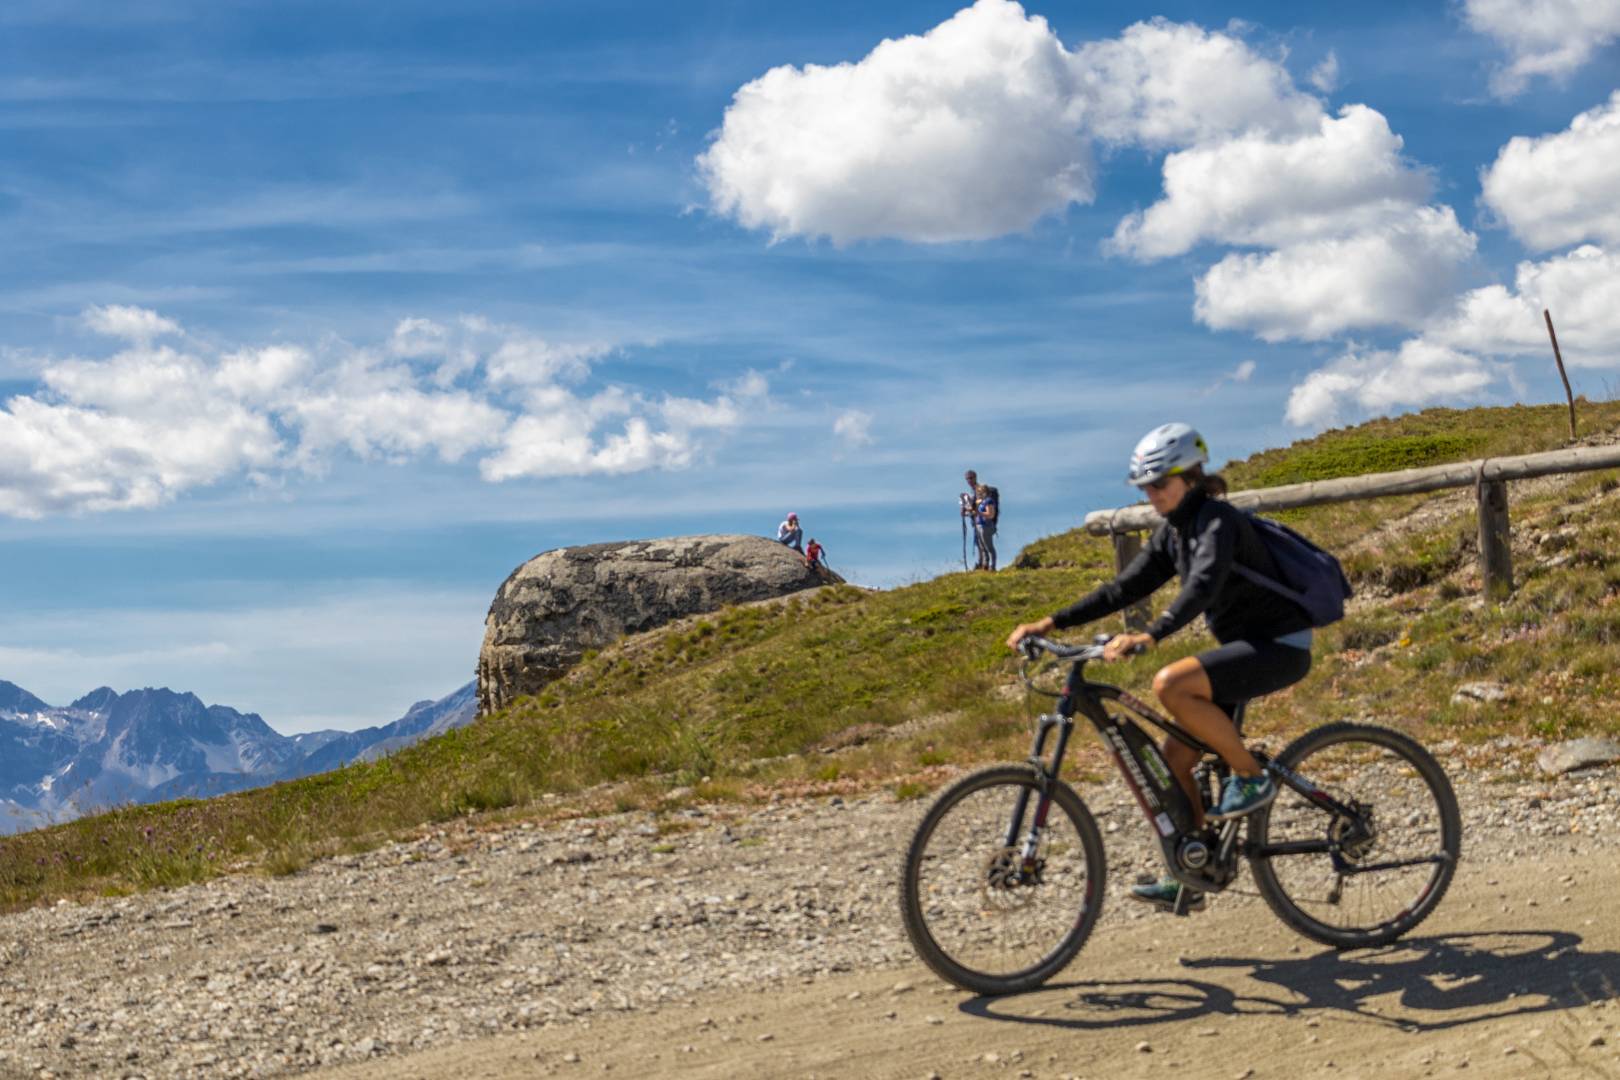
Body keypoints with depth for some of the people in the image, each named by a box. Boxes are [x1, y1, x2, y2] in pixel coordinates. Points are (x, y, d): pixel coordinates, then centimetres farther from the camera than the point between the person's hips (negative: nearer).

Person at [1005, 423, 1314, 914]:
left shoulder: (1219, 520, -18)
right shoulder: (1174, 531, 9)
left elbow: (1203, 585, -35)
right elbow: (1126, 587, 9)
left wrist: (1149, 636, -50)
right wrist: (1052, 623, 1)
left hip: (1279, 647, -9)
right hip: (1244, 647, 9)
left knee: (1170, 684, -30)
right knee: (1175, 755, 2)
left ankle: (1252, 777, -12)